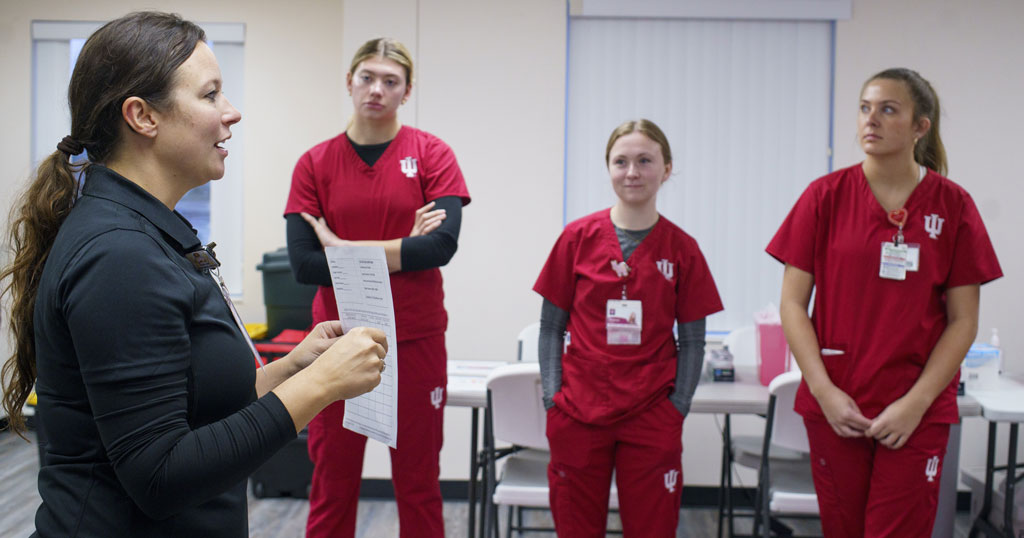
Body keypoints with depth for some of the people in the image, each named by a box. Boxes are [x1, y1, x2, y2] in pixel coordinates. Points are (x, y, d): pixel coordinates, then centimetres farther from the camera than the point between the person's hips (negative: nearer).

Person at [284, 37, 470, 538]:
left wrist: (343, 248, -12)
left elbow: (442, 245, -14)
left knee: (419, 485, 10)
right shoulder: (315, 163, 2)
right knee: (332, 486, 9)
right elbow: (303, 264, -8)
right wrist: (401, 252, -12)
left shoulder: (432, 154, -1)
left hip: (415, 340, -1)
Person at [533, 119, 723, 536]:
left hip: (652, 418, 0)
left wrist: (678, 407, -4)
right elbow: (551, 327, 3)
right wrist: (552, 397, -4)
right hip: (578, 414, 0)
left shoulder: (681, 248, 0)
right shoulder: (578, 237, -1)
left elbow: (692, 341, 4)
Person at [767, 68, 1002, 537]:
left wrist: (916, 403, -8)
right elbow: (792, 303, 0)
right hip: (834, 406, 1)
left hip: (917, 411, 0)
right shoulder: (826, 196, 0)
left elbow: (963, 321, 1)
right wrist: (824, 391, -8)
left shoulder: (952, 205, 0)